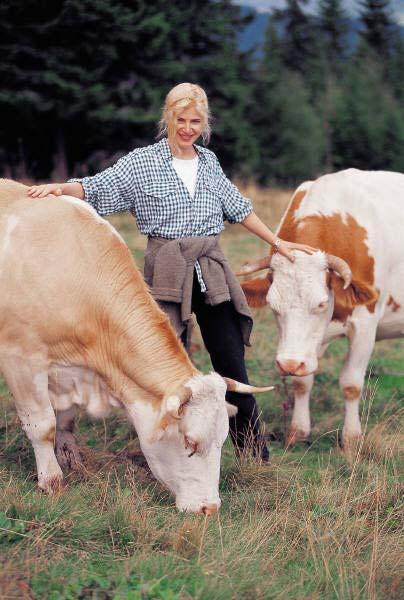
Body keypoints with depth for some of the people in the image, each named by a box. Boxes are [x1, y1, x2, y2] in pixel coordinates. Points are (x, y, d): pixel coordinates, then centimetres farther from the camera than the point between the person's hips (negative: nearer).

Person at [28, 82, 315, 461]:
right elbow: (96, 188, -7)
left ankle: (253, 452, 15)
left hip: (212, 270, 3)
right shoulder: (142, 163, 1)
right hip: (167, 270, -3)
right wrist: (59, 188, -26)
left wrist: (277, 242, 24)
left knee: (231, 358, 4)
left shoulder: (209, 162, 13)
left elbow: (238, 207, 21)